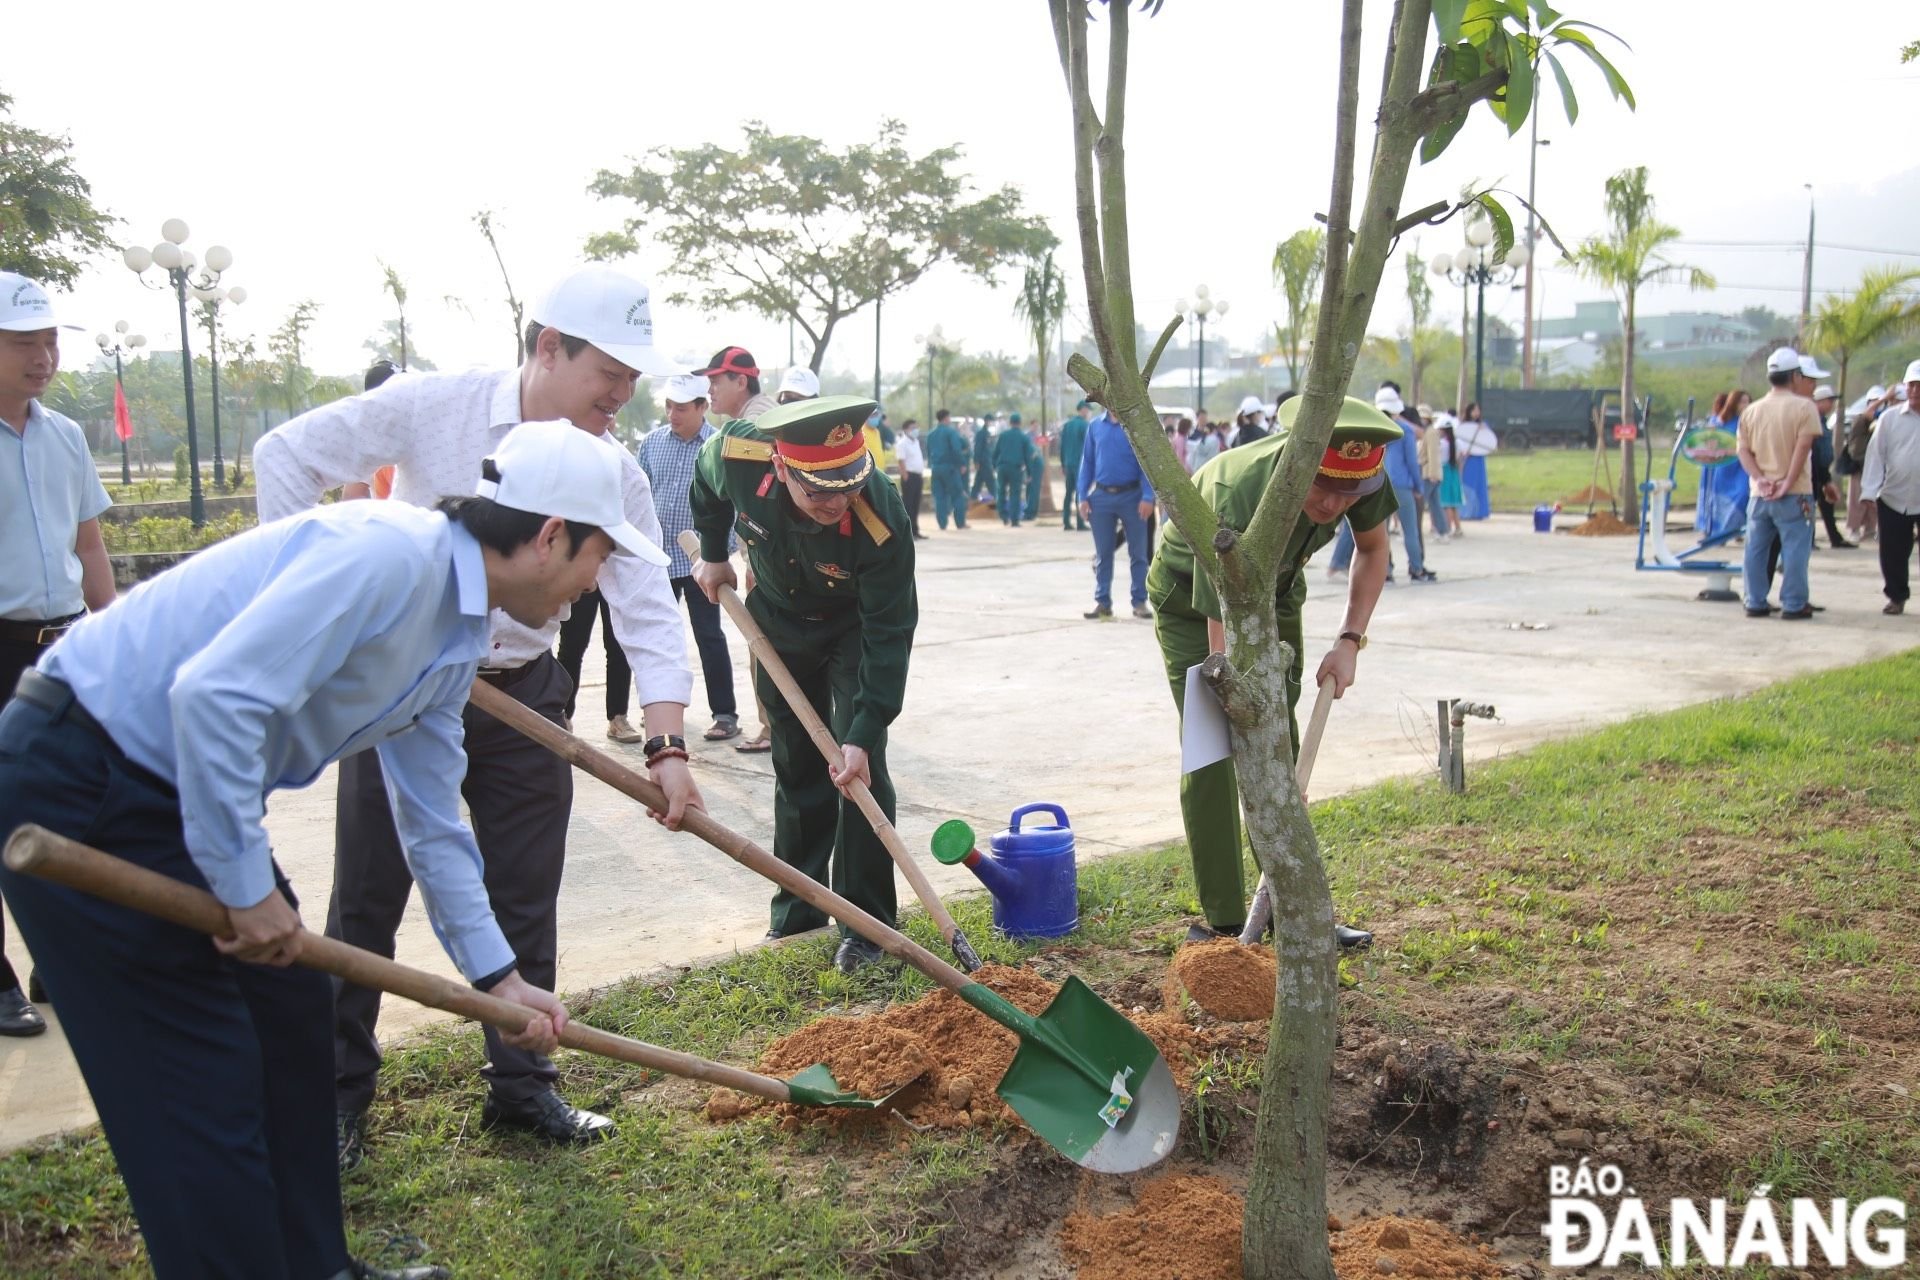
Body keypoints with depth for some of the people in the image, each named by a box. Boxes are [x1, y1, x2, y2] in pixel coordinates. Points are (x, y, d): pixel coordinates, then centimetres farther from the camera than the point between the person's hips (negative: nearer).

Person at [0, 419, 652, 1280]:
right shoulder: (389, 554, -23)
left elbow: (434, 826, 15)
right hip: (75, 787, -10)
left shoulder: (458, 642, 8)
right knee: (205, 1081, -4)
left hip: (162, 788, 10)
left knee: (291, 1016, 15)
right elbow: (214, 694, -31)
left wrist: (498, 975, 17)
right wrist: (248, 888, -21)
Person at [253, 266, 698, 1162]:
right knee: (367, 901, 7)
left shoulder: (614, 473, -7)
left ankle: (521, 1085, 26)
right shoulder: (434, 406, -14)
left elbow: (648, 609, -13)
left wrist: (666, 744, -24)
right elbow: (287, 455, -7)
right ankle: (339, 1093, 24)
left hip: (522, 696, 3)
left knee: (526, 902, 9)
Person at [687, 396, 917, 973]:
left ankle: (866, 920, 0)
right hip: (777, 620, 3)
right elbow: (705, 479, -3)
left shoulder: (882, 521, -40)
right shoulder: (736, 455, -31)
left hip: (855, 628, -3)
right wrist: (712, 553, 4)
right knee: (795, 766, 10)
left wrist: (864, 735, -36)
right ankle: (798, 908, 23)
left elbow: (887, 635, -33)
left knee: (860, 764, -12)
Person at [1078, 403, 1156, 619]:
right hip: (1102, 496, 3)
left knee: (1138, 552, 4)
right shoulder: (1095, 426, 7)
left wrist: (1147, 497, -13)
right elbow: (1087, 461, 10)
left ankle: (1140, 601, 12)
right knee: (1102, 553, 8)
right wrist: (1083, 496, 4)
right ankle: (1102, 601, 16)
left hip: (1131, 496, -2)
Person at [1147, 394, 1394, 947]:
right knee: (1211, 752, -13)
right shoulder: (1237, 497, -43)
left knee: (1282, 749, 4)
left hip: (1274, 589, 5)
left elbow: (1373, 550, -1)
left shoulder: (1362, 477, -25)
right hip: (1191, 596, -5)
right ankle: (1224, 925, -4)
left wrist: (1350, 641, -11)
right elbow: (1225, 643, -43)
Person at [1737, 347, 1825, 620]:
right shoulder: (1803, 407, -6)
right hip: (1794, 495, -5)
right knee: (1795, 550, 0)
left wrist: (1760, 478, -6)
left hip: (1759, 494, 5)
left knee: (1756, 550, 9)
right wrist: (1788, 483, -15)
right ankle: (1793, 605, 1)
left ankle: (1755, 603, 12)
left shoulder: (1752, 410, 10)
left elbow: (1744, 450, 3)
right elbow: (1803, 446, -15)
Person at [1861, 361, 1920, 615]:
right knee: (1892, 554, 7)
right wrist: (1870, 492, -5)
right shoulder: (1890, 417, 2)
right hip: (1893, 499, 1)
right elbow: (1876, 454, 1)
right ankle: (1896, 597, 22)